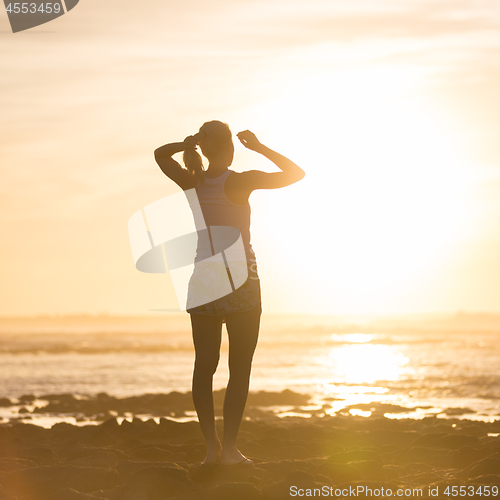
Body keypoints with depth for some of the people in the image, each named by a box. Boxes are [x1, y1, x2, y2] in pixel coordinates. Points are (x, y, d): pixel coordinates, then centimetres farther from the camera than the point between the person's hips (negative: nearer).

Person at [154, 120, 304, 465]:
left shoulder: (192, 183, 0)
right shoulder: (240, 182, -11)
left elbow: (160, 154, 20)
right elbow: (296, 173, -2)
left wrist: (188, 145, 4)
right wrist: (259, 148, 1)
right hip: (240, 282, -4)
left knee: (204, 366, 8)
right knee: (240, 369, 0)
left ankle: (211, 446, 3)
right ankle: (230, 447, -6)